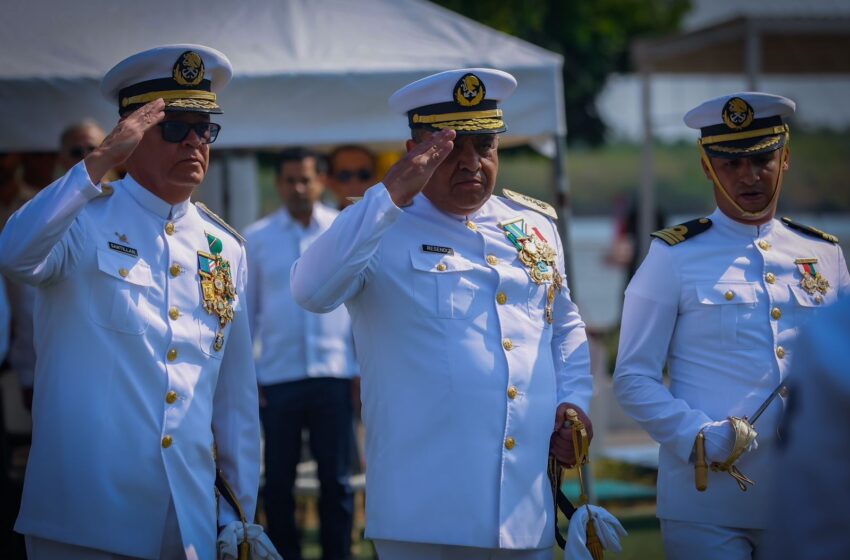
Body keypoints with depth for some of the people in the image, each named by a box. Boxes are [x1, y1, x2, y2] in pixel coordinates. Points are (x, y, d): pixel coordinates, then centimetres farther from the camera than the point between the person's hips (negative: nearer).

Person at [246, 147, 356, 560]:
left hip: (333, 375, 0)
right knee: (279, 480, 7)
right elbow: (246, 309, 7)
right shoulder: (257, 238, 4)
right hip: (277, 376, 1)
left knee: (336, 480, 5)